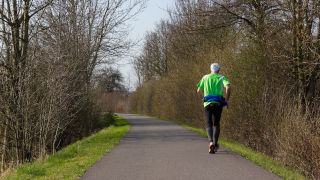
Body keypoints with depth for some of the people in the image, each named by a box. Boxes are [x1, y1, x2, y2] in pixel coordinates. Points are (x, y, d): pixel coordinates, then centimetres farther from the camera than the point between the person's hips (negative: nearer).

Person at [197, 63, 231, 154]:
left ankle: (211, 142, -24)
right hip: (218, 104, 0)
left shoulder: (205, 77, 14)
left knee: (209, 125, 2)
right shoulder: (222, 78, 9)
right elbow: (228, 87, -11)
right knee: (216, 124, 18)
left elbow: (198, 90, 15)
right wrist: (227, 100, -1)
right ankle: (215, 144, 13)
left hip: (208, 104, 0)